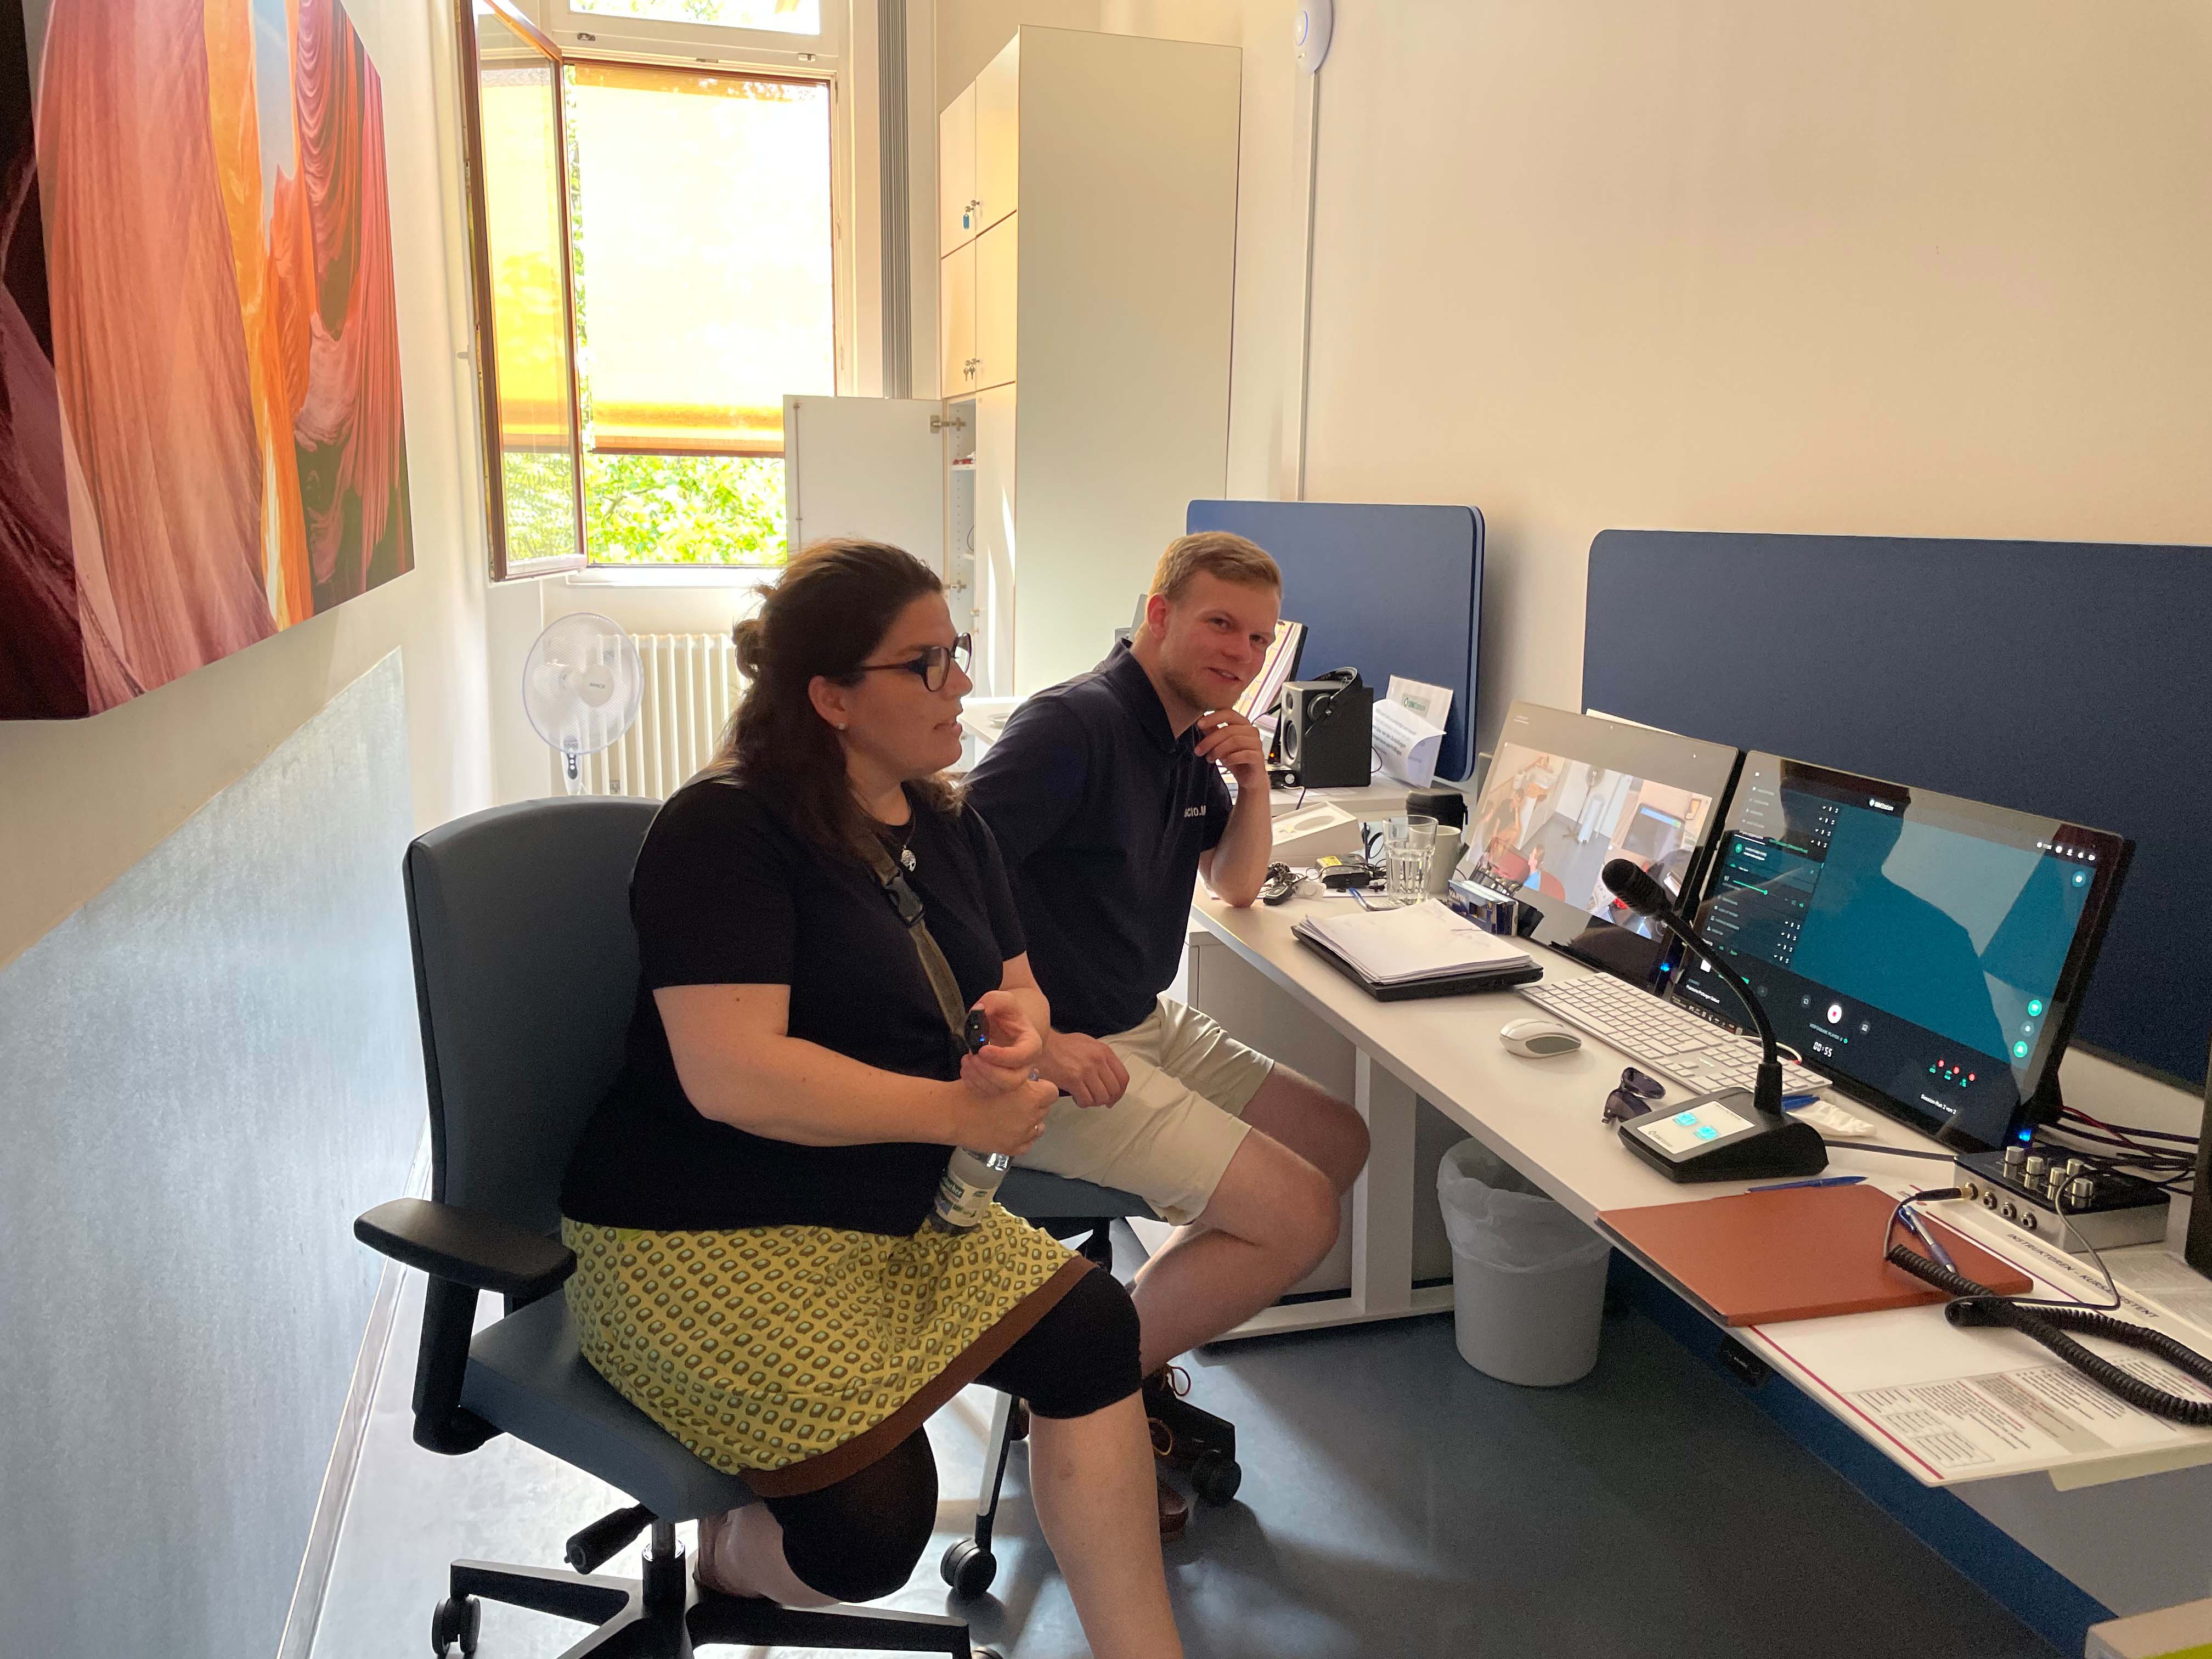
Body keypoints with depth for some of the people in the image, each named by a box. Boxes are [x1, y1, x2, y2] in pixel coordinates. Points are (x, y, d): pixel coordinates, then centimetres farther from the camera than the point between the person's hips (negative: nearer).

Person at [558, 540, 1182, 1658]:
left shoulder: (946, 829, 9)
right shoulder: (726, 832, -17)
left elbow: (1016, 987, 19)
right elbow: (731, 1076, -26)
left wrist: (1018, 1019, -7)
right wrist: (957, 1113, -22)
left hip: (904, 1214, 7)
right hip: (705, 1240, -7)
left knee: (1091, 1328, -15)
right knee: (870, 1535, -18)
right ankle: (735, 1555, 18)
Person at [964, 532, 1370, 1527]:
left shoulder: (1189, 737, 10)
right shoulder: (1075, 725, -19)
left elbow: (1237, 886, 20)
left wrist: (1253, 780, 1)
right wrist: (1032, 1039, -27)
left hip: (1145, 1029, 10)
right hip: (1058, 1058, -10)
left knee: (1338, 1142, 13)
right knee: (1297, 1220, -14)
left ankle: (1136, 1348, 15)